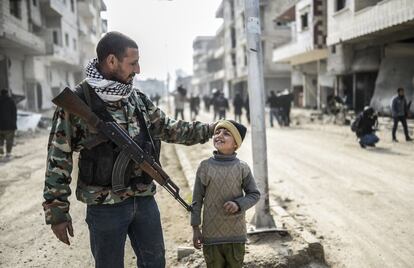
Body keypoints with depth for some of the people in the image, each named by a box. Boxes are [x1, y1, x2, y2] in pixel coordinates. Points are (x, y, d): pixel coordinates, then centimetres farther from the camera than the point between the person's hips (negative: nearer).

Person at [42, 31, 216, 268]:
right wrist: (57, 213, -9)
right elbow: (58, 159, -9)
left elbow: (168, 128, 17)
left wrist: (208, 130, 10)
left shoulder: (139, 99, 5)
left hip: (145, 199, 5)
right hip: (105, 206, -5)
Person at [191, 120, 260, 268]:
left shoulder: (242, 168, -5)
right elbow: (197, 199, 0)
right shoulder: (205, 166, -5)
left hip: (236, 235, 1)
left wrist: (238, 204, -17)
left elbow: (254, 194, 2)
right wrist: (195, 228, 0)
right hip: (211, 234, 0)